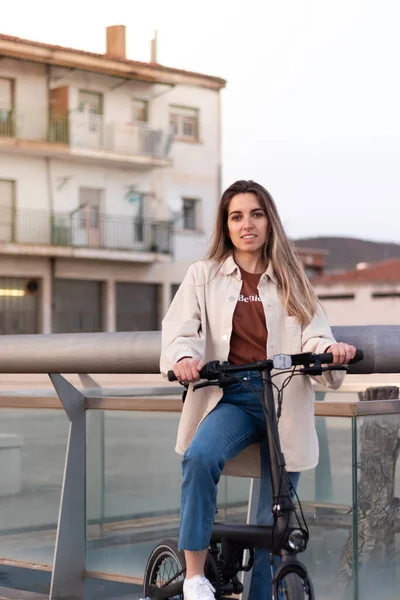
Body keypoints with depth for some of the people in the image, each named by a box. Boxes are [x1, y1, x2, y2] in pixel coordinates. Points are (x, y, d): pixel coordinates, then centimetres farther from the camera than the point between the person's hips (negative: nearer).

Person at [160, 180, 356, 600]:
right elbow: (180, 329, -3)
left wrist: (329, 348, -24)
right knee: (199, 456, -33)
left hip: (285, 403, 2)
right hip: (231, 398, -2)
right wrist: (184, 357, -27)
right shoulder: (204, 276, 11)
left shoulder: (290, 280, 15)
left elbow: (312, 335, 1)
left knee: (274, 521, 1)